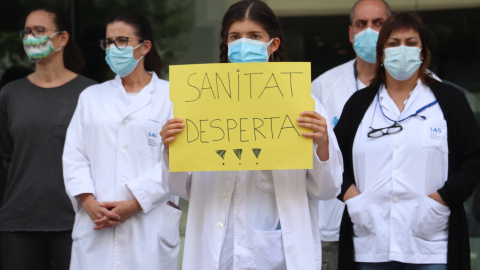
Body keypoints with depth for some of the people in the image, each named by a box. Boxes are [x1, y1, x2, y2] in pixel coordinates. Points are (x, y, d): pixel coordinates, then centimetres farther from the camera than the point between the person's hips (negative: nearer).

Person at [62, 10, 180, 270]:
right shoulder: (91, 96, 18)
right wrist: (88, 201, -7)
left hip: (149, 225, -3)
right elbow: (74, 156, 10)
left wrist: (133, 204, -12)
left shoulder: (171, 96, 4)